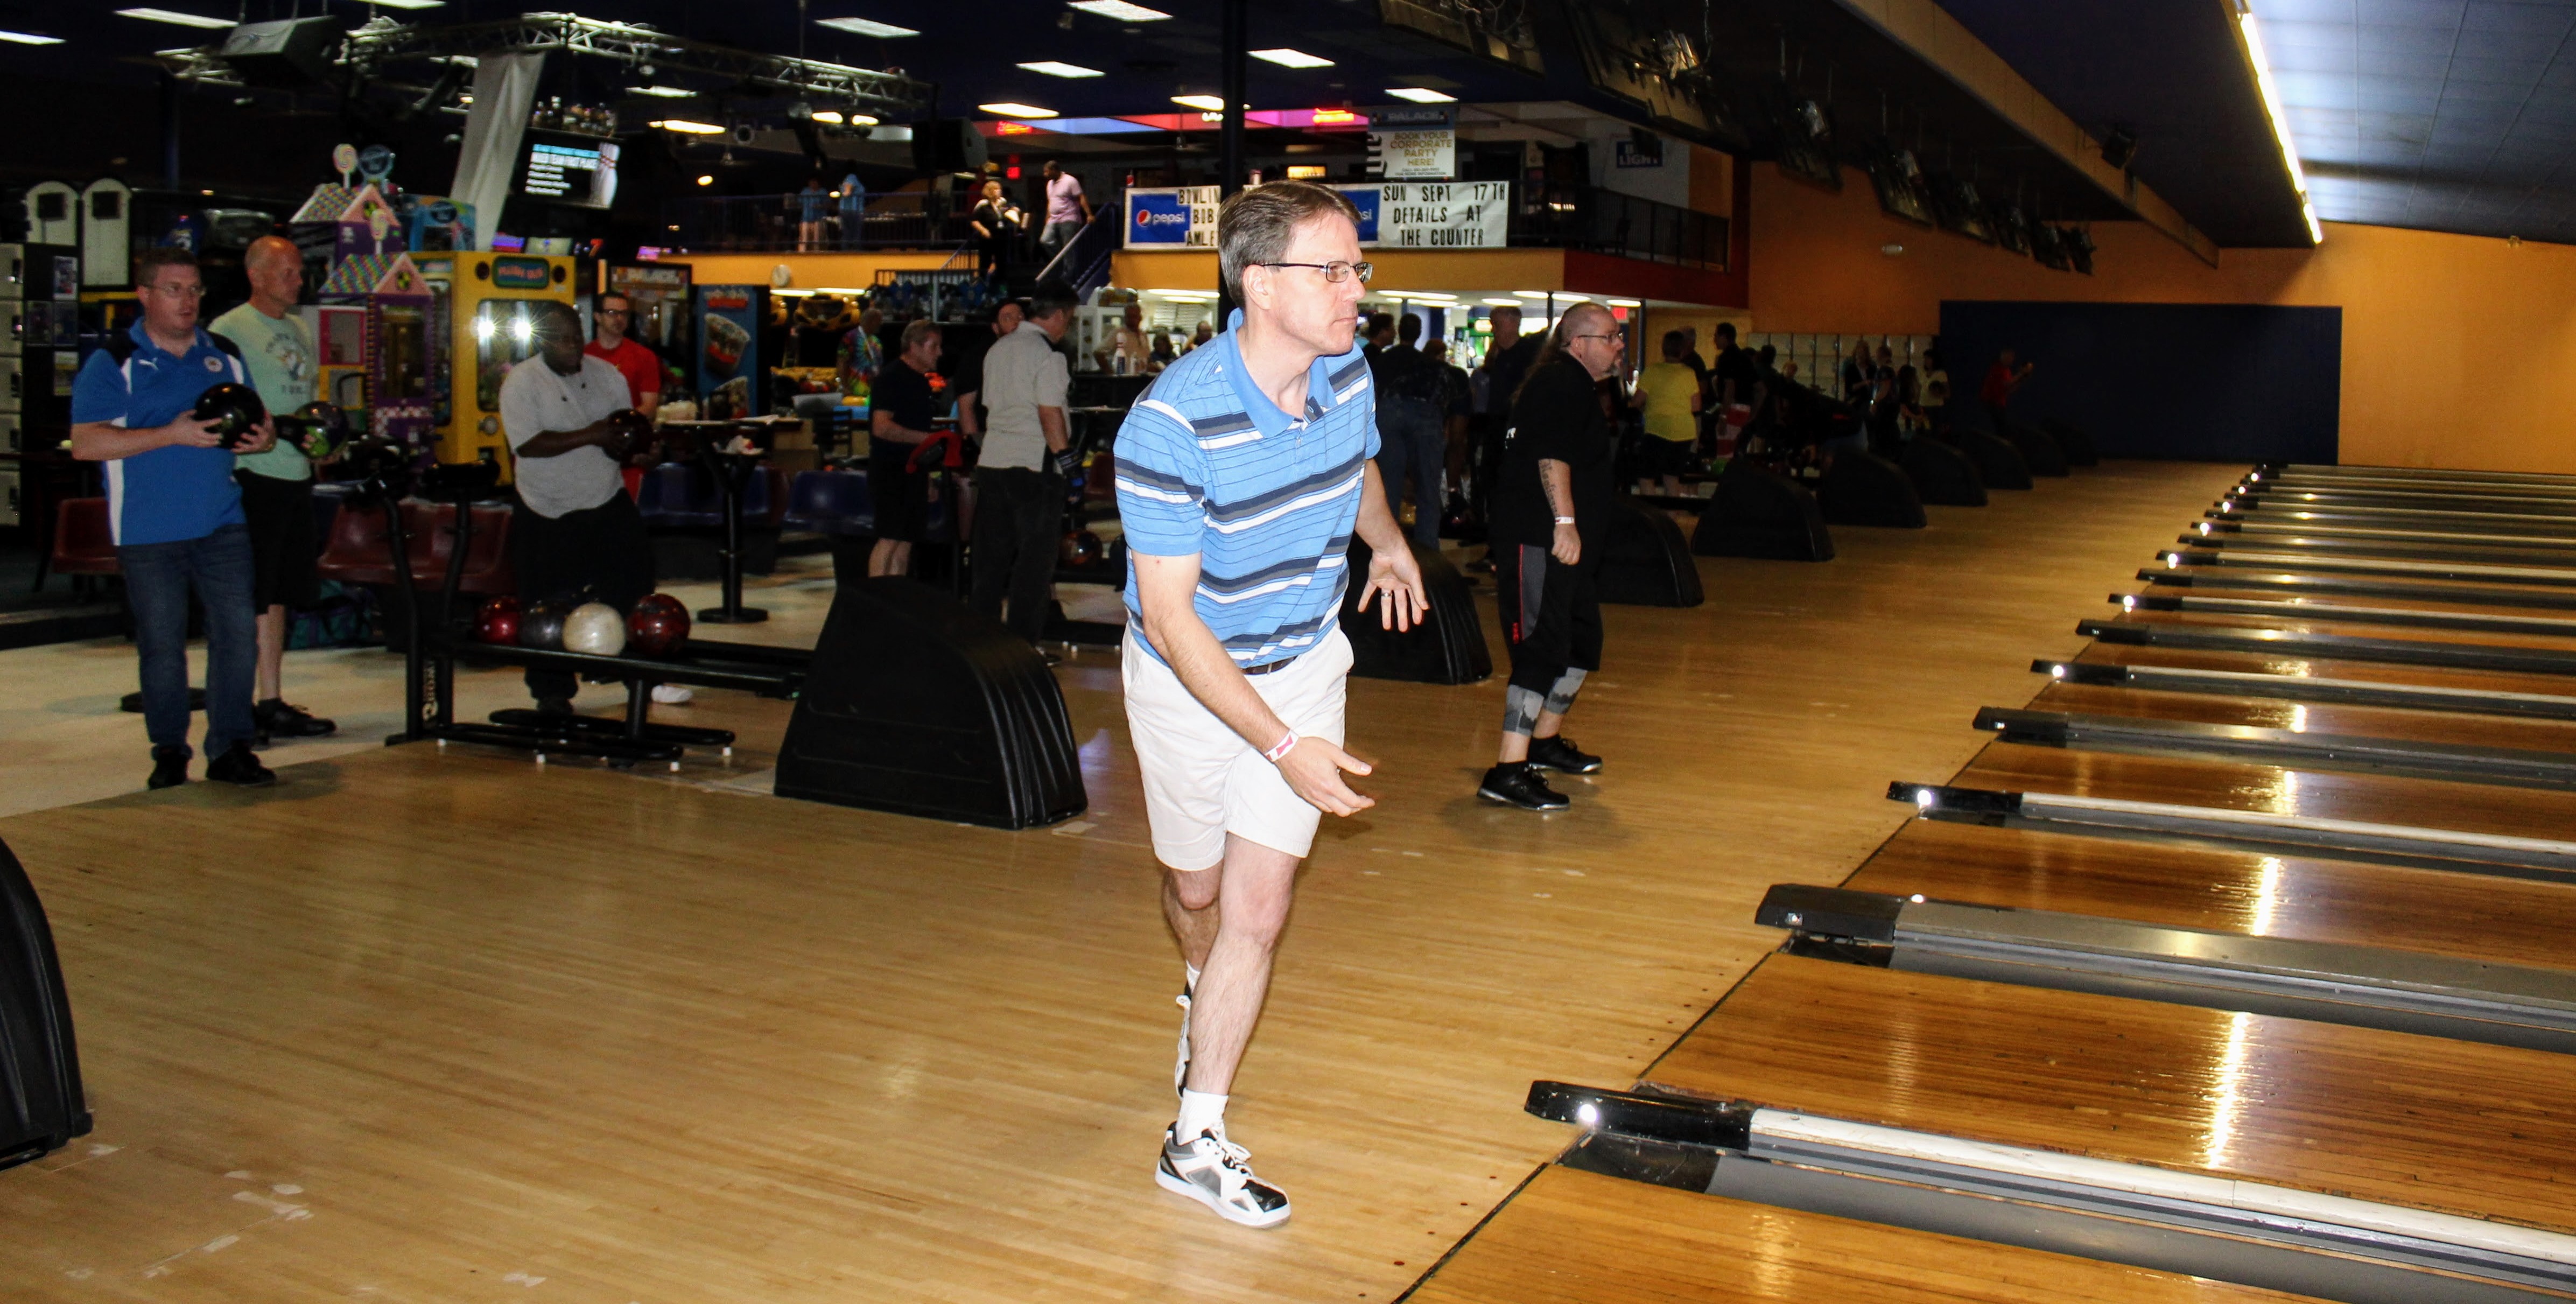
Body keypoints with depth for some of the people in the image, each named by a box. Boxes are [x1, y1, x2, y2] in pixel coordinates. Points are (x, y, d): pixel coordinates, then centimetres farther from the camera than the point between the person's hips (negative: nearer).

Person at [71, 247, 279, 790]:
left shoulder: (223, 356, 13)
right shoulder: (113, 362, -2)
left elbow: (253, 421, 21)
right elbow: (86, 444, -11)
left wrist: (261, 436, -4)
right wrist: (172, 434, -19)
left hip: (222, 525, 3)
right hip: (149, 534, -3)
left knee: (238, 632, -3)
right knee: (161, 645, 4)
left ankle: (231, 749, 5)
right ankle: (169, 752, 16)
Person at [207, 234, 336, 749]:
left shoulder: (300, 330, 17)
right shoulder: (228, 330, -7)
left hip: (296, 475, 8)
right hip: (251, 475, -8)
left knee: (278, 595, 13)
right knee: (246, 600, -6)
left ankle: (272, 702, 20)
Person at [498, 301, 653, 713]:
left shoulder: (607, 375, 4)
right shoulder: (521, 383, -9)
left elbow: (624, 438, 8)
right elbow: (527, 444, -21)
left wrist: (621, 443, -17)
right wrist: (589, 436, -25)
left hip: (608, 503, 3)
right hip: (547, 513, -3)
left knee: (633, 586, -3)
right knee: (549, 607, 4)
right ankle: (551, 691, 17)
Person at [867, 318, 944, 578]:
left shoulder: (921, 380, 17)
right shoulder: (891, 378, -11)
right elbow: (882, 427, -21)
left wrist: (927, 478, 21)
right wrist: (927, 438, -19)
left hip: (913, 470, 9)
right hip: (891, 470, -9)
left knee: (905, 541, 8)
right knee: (889, 539, -11)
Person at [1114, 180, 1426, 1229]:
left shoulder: (1348, 375, -11)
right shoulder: (1170, 423, -30)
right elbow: (1169, 617, -29)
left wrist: (1388, 542, 0)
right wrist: (1284, 745, -33)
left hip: (1304, 661, 3)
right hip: (1191, 678, -3)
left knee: (1258, 907, -2)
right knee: (1196, 888, 18)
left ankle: (1196, 1138, 11)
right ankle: (1202, 989, 54)